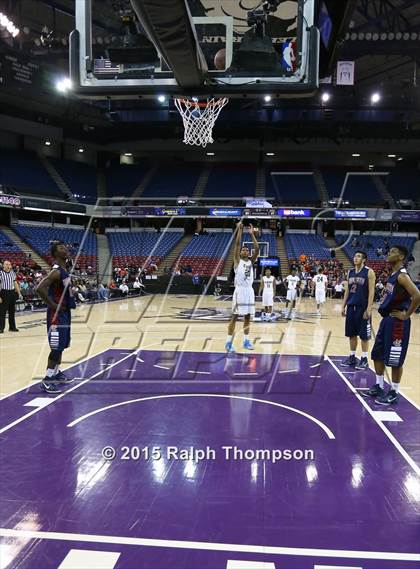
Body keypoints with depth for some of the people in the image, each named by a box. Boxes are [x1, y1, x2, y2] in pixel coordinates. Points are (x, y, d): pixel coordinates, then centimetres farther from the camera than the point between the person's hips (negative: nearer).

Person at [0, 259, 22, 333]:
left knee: (12, 311, 11)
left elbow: (15, 283, 15)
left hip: (12, 293, 5)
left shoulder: (13, 273, 9)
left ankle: (12, 327, 19)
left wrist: (19, 294, 10)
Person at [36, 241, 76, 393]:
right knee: (57, 347, -6)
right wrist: (53, 306, -22)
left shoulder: (64, 270, 10)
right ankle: (47, 380, 2)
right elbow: (39, 289, -30)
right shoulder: (56, 271, -20)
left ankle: (56, 373, 30)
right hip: (57, 314, -10)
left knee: (62, 346, 17)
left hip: (65, 312, 10)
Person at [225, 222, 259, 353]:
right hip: (240, 290, -5)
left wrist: (252, 234, 3)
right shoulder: (237, 260, 3)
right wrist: (240, 230, -5)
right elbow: (237, 244, -6)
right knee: (234, 317, -4)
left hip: (249, 291, 5)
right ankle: (229, 342, 1)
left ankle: (246, 341, 20)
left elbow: (257, 249, 4)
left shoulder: (251, 261, 15)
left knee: (248, 317, 10)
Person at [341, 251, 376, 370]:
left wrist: (368, 309, -17)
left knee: (364, 335, 1)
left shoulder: (369, 272, -8)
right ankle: (352, 357, 21)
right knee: (351, 334, 11)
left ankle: (364, 360, 10)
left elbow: (371, 291, -12)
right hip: (351, 307, 6)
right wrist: (343, 306, 9)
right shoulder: (350, 272, 10)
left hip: (363, 307, -6)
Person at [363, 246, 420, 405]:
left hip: (397, 322, -10)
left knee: (395, 360, 0)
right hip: (386, 319, 10)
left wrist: (406, 315, -20)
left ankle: (394, 393, 11)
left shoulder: (402, 276, -17)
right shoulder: (392, 275, 12)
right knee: (378, 355, 15)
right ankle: (379, 387, 28)